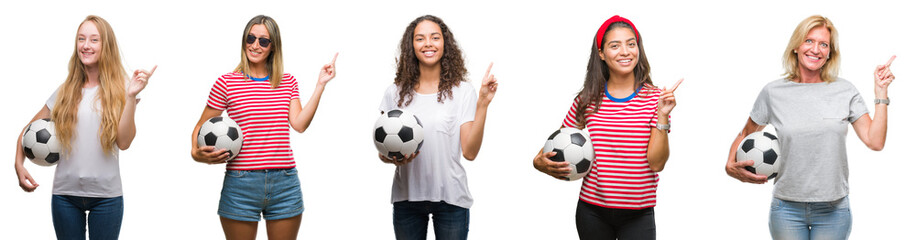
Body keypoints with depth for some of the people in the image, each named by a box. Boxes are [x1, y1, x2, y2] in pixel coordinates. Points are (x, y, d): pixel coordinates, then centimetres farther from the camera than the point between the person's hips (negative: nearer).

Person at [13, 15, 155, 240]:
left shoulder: (118, 90, -1)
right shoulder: (66, 91, 6)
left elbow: (124, 142, -11)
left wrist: (131, 96, -18)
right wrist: (19, 164, -2)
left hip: (106, 195, -2)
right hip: (65, 193, 2)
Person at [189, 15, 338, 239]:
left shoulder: (289, 82, 11)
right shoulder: (226, 83, 1)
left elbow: (299, 124, -1)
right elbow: (201, 128, 6)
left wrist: (320, 85, -2)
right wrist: (197, 153, -14)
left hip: (285, 183, 3)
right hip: (241, 183, -3)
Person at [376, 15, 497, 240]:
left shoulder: (461, 91, -1)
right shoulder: (396, 93, 5)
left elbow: (469, 152, -8)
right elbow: (382, 151, 10)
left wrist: (482, 104, -13)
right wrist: (392, 158, -12)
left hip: (450, 197, -2)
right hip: (407, 196, 2)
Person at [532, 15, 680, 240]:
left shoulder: (655, 98, -1)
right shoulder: (588, 100, 3)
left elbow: (656, 163, -8)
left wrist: (662, 117, -16)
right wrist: (541, 163, -8)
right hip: (592, 211, 2)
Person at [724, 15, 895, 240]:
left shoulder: (845, 91, 2)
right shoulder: (773, 92, 1)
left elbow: (875, 141, -3)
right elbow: (745, 135, 12)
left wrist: (881, 92, -5)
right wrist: (731, 165, -6)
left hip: (833, 211, 0)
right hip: (787, 210, 0)